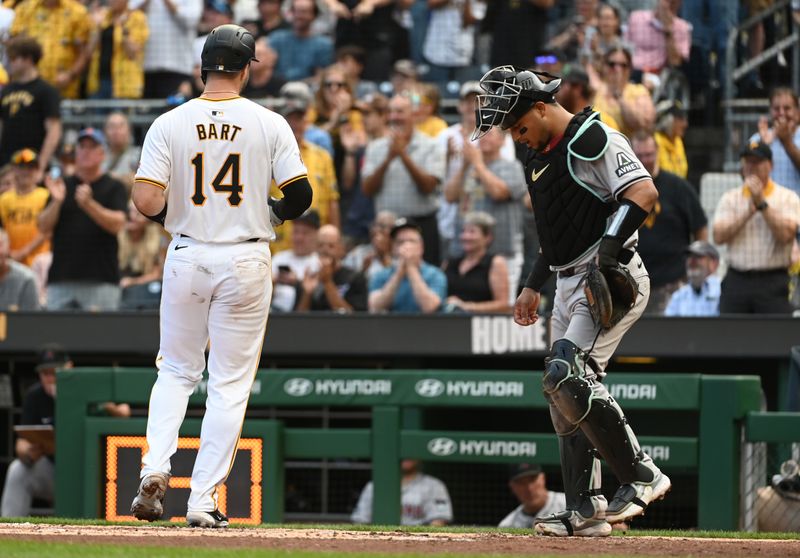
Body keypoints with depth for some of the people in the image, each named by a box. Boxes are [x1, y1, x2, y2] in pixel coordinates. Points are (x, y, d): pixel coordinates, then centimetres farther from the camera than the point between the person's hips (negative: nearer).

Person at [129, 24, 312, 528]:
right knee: (230, 383, 5)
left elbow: (146, 200, -10)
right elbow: (301, 194, -7)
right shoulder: (269, 125, -5)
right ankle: (204, 500, 2)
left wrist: (175, 214, 11)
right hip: (246, 260, -1)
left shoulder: (170, 124, -4)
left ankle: (155, 466, -4)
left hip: (187, 256, 1)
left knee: (176, 372, 18)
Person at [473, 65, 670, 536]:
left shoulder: (593, 140, -11)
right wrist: (535, 284, 24)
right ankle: (585, 511, 9)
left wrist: (611, 243, -34)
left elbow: (644, 193, -22)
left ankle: (641, 476, -15)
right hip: (569, 285, 10)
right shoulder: (540, 156, 18)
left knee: (567, 376, -23)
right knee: (565, 394, 7)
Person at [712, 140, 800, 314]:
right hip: (737, 280, 3)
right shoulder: (730, 199, 11)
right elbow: (719, 236, -2)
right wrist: (749, 212, -10)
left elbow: (785, 235, -12)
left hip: (773, 282, -3)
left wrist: (761, 203, -11)